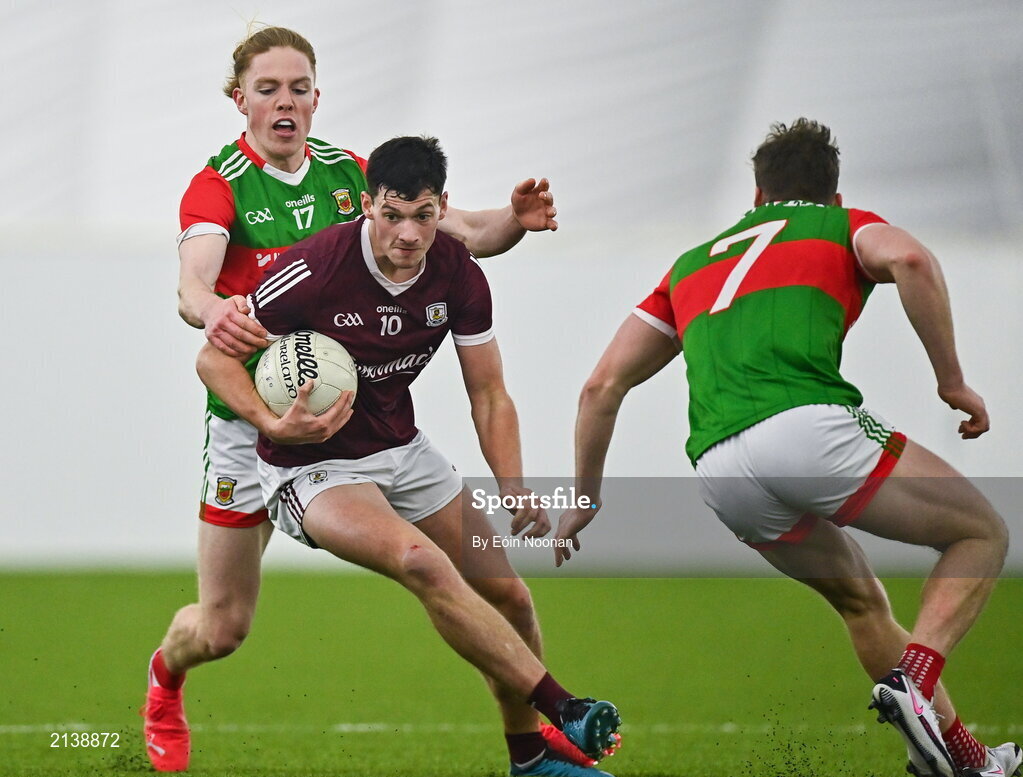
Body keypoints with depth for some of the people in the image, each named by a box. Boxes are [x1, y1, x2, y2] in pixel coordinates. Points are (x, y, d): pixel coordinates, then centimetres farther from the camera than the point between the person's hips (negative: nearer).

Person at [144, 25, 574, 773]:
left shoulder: (350, 174, 3)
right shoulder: (220, 186, -10)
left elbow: (460, 232, 1)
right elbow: (192, 283, -28)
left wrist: (514, 221, -21)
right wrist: (211, 310, -53)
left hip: (352, 410, 3)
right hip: (253, 415, -3)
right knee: (222, 628, 6)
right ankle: (164, 681, 41)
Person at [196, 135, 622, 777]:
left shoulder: (458, 275, -7)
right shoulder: (318, 267, -23)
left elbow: (489, 397, 3)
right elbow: (215, 356, -15)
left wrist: (515, 494, -10)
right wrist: (274, 423, -31)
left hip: (404, 452, 6)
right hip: (312, 466, -6)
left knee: (507, 593, 3)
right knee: (421, 560, -32)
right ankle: (563, 710, -31)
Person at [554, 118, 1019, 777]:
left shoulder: (693, 264, 32)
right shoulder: (844, 226, 20)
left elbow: (603, 386, 27)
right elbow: (908, 259, -6)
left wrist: (584, 499, 35)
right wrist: (952, 381, 0)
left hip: (719, 471, 5)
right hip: (809, 422, -5)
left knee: (860, 599, 26)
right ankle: (914, 681, -12)